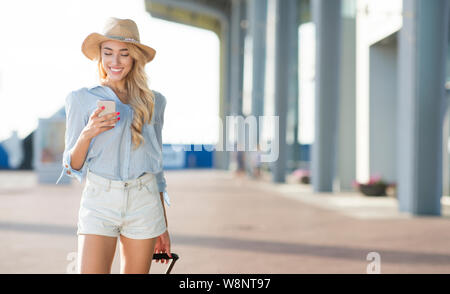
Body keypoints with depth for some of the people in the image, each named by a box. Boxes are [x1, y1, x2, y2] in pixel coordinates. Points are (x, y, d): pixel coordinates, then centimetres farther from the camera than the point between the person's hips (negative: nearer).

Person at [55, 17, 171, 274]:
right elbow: (72, 167, 5)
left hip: (144, 203, 2)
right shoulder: (81, 99, 4)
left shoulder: (153, 101, 10)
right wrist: (87, 134, -15)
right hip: (99, 202, -2)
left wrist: (164, 227, 13)